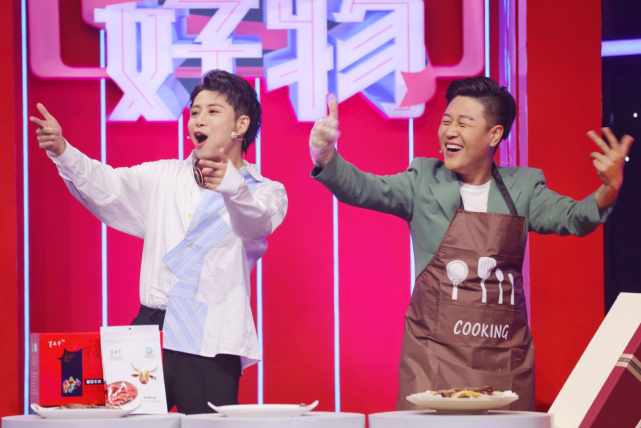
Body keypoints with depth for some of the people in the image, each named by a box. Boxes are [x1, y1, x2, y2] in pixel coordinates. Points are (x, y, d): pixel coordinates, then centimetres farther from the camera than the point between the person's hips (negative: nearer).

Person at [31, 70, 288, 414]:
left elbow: (256, 221, -17)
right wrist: (62, 152, -13)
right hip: (151, 329, 4)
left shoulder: (267, 193, 6)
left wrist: (230, 184, -40)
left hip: (211, 343, -3)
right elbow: (107, 187, 6)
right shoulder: (164, 177, 19)